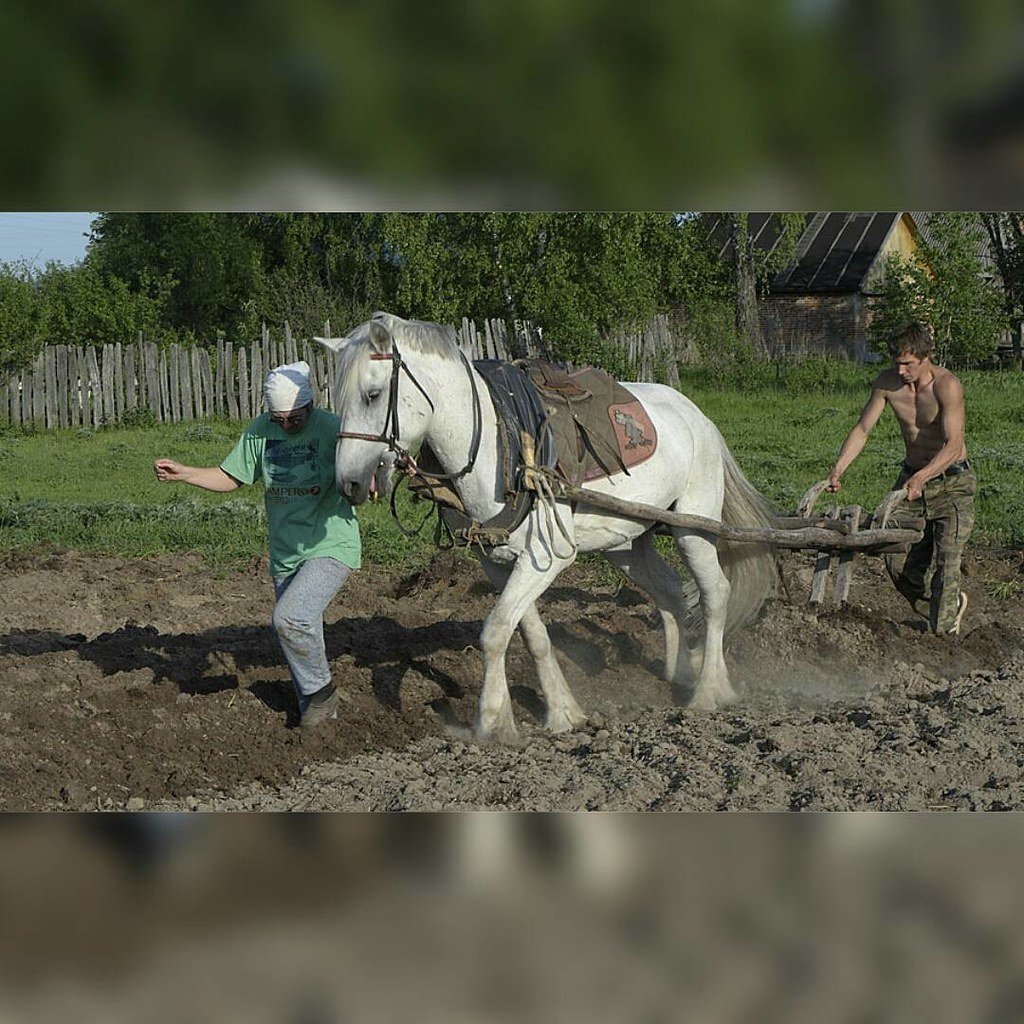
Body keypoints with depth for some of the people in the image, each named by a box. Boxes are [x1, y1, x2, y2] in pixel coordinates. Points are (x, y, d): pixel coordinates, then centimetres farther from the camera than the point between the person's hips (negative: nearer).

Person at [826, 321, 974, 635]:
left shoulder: (947, 386, -23)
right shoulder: (887, 382, -6)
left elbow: (953, 445, -30)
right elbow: (862, 429, -1)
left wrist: (922, 477, -44)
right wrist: (837, 470, -15)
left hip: (952, 482, -6)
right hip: (912, 478, 6)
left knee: (945, 560, -14)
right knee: (898, 561, 4)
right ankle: (951, 605, 28)